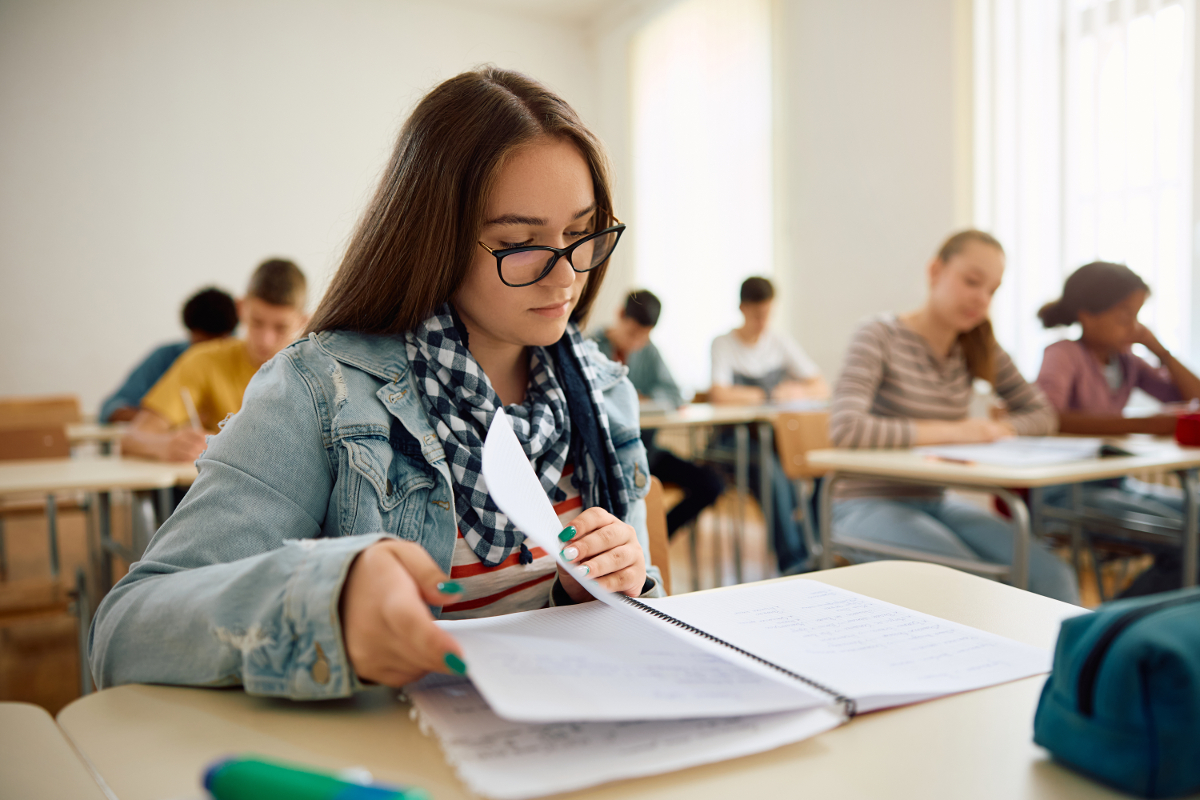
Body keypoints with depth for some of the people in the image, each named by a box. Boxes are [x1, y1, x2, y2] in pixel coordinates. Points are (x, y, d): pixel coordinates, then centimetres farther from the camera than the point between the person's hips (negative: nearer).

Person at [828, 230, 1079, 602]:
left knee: (1052, 577, -14)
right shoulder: (879, 338, -11)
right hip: (868, 505, -6)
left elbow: (1042, 414, 12)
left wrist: (995, 429, -11)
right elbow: (844, 429, -25)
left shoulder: (979, 349, 8)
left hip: (936, 503, 6)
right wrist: (947, 431, -22)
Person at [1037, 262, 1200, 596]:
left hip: (1115, 483, 8)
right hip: (1064, 490, -8)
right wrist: (1142, 424, -34)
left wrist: (1159, 349, 3)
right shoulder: (1064, 355, -10)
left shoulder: (1126, 361, 11)